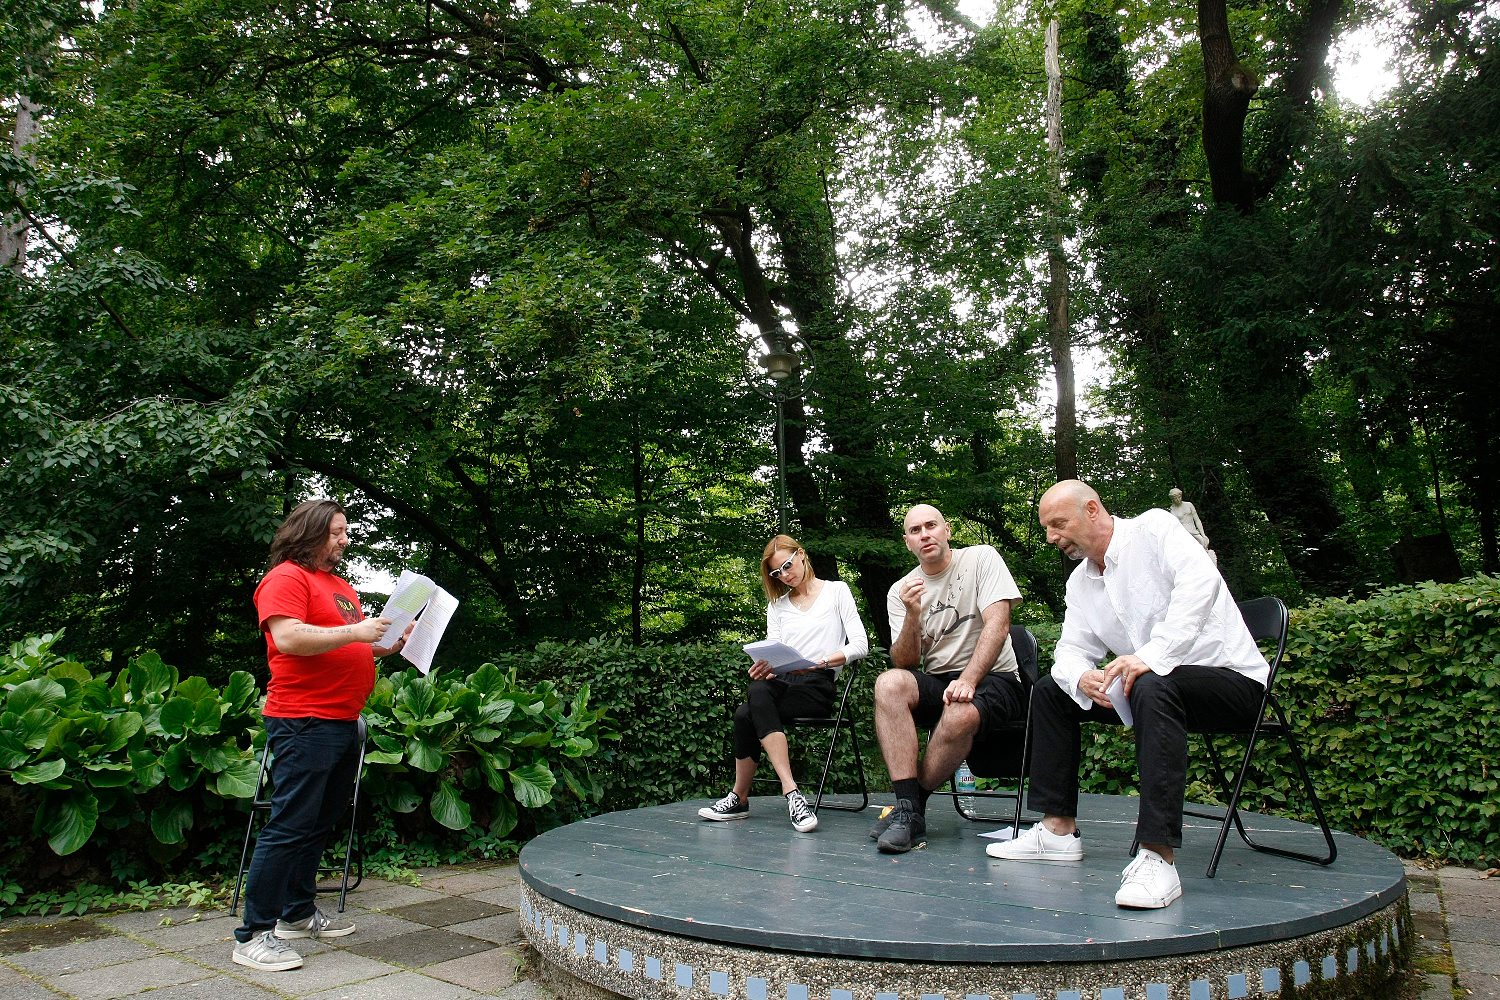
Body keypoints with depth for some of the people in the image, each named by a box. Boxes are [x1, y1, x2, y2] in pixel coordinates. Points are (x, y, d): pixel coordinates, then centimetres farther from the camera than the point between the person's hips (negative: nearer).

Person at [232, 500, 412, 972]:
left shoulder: (342, 587, 20)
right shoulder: (286, 578, -7)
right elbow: (287, 637, -22)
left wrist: (392, 640, 9)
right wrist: (354, 631, -22)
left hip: (343, 724, 9)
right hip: (304, 724, -9)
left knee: (320, 824, 16)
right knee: (289, 826, -7)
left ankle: (299, 913, 27)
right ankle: (254, 934, 0)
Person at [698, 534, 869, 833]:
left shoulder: (836, 590, 10)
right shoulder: (776, 605, 23)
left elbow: (860, 644, 0)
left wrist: (822, 660, -18)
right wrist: (763, 669, -13)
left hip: (818, 685, -4)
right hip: (782, 682, 4)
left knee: (746, 715, -30)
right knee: (758, 691, -35)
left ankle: (740, 798, -20)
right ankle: (791, 792, -32)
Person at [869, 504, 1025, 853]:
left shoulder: (981, 558, -2)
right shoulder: (900, 591, 7)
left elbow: (998, 624, -14)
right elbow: (906, 664, -1)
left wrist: (967, 681, -25)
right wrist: (913, 615, -19)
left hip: (993, 679, -3)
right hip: (936, 682, 3)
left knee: (960, 715, -37)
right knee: (889, 684, -28)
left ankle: (912, 804, -13)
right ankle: (908, 811, -28)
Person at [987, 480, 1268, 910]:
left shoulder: (1153, 528, -12)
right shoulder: (1080, 581, 10)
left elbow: (1200, 581, -30)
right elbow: (1071, 650, 6)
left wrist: (1153, 655, -39)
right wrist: (1082, 679, -19)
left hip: (1231, 677, -8)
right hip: (1156, 682, 8)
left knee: (1151, 688, -39)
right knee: (1051, 690, 7)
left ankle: (1158, 857, -41)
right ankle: (1059, 829, 7)